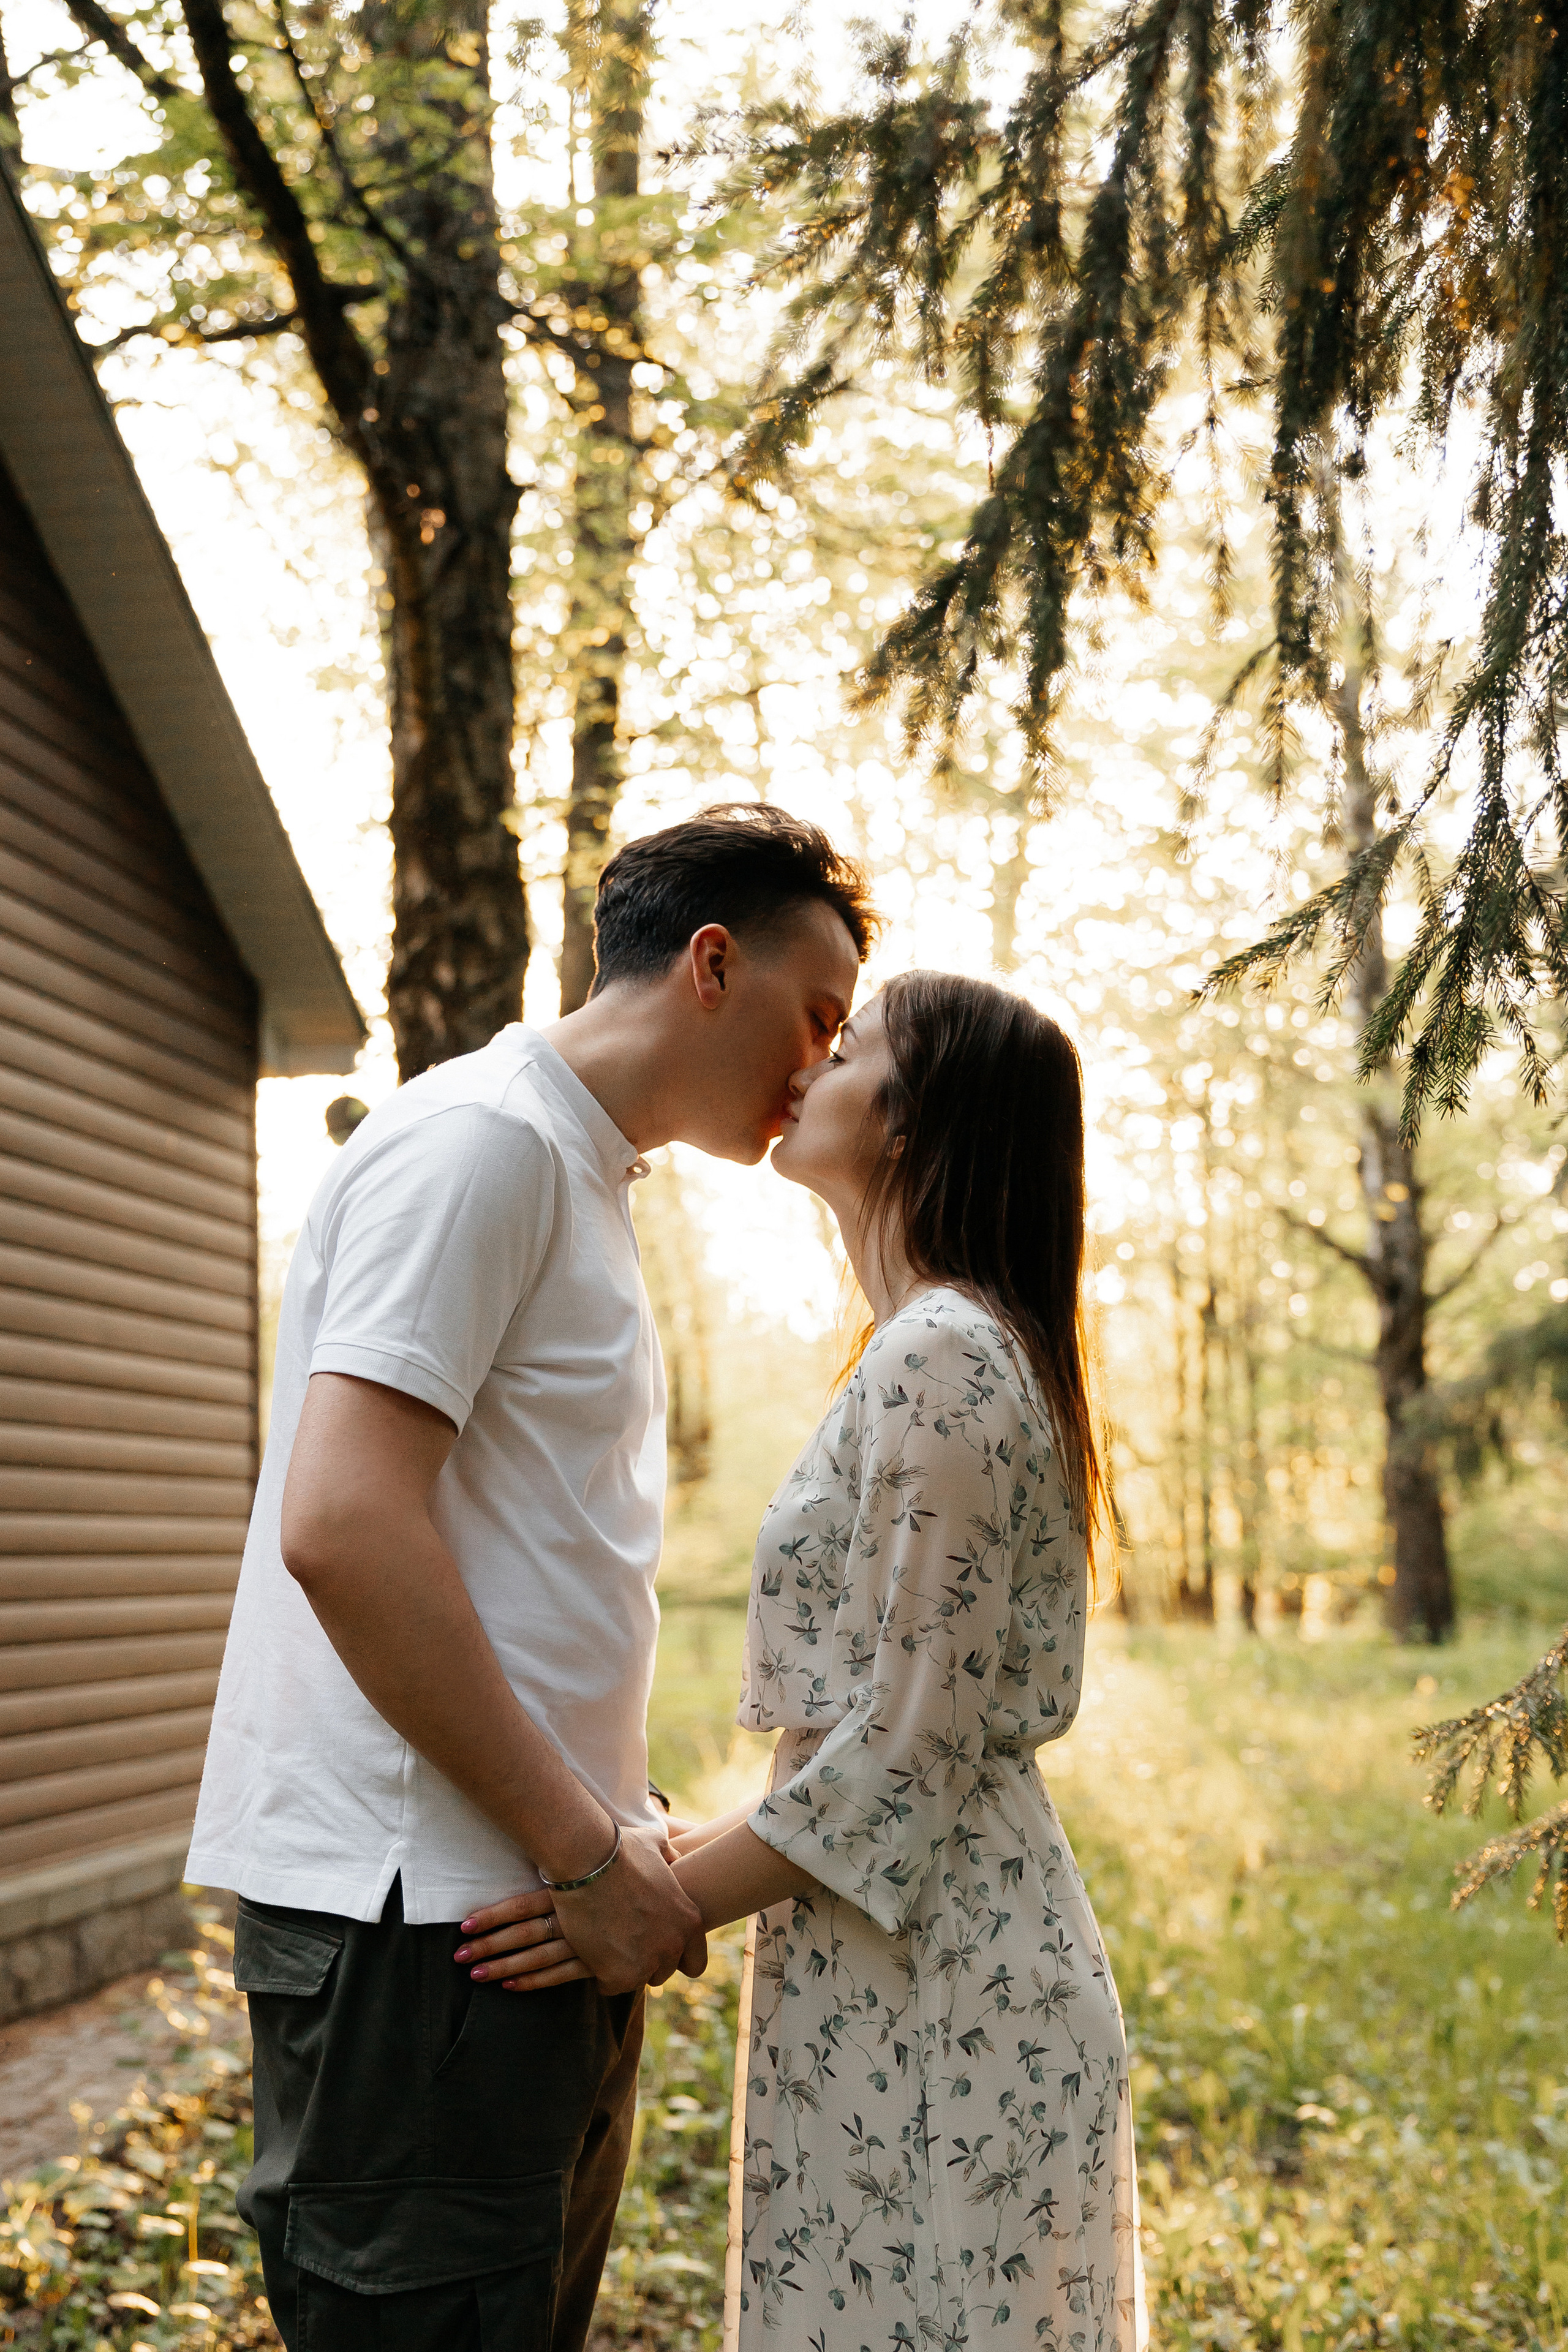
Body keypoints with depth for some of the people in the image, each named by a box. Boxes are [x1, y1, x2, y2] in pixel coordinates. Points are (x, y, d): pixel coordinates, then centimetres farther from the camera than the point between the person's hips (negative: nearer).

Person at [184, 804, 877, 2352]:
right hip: (417, 1920, -10)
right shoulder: (481, 1141, -11)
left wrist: (612, 1840, 14)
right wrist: (589, 1852, -17)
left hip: (537, 1903, 10)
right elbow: (343, 1527, -22)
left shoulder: (582, 1179, 19)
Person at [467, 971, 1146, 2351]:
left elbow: (911, 1740, -20)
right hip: (912, 1951, 9)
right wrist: (696, 1856, 14)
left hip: (928, 1976, -9)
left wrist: (664, 1905, -16)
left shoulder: (939, 1356, -17)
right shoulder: (962, 1345, 14)